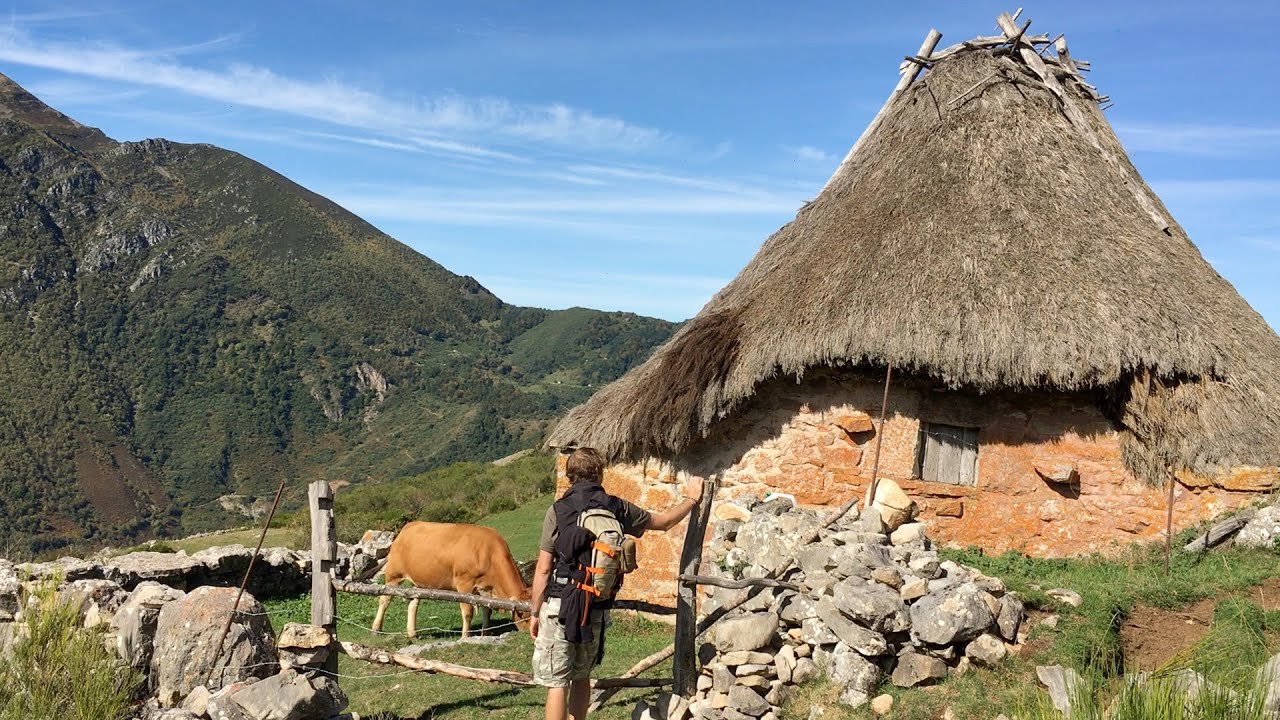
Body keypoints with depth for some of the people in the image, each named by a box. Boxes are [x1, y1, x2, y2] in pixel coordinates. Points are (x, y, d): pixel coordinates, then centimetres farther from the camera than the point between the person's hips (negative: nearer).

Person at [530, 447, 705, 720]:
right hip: (596, 609, 4)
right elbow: (664, 521, 16)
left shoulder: (558, 510, -8)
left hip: (560, 605, -4)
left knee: (557, 682, 0)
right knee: (581, 677, 21)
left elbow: (544, 569, -8)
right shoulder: (617, 507, 1)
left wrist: (535, 611, 3)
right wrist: (691, 499, 32)